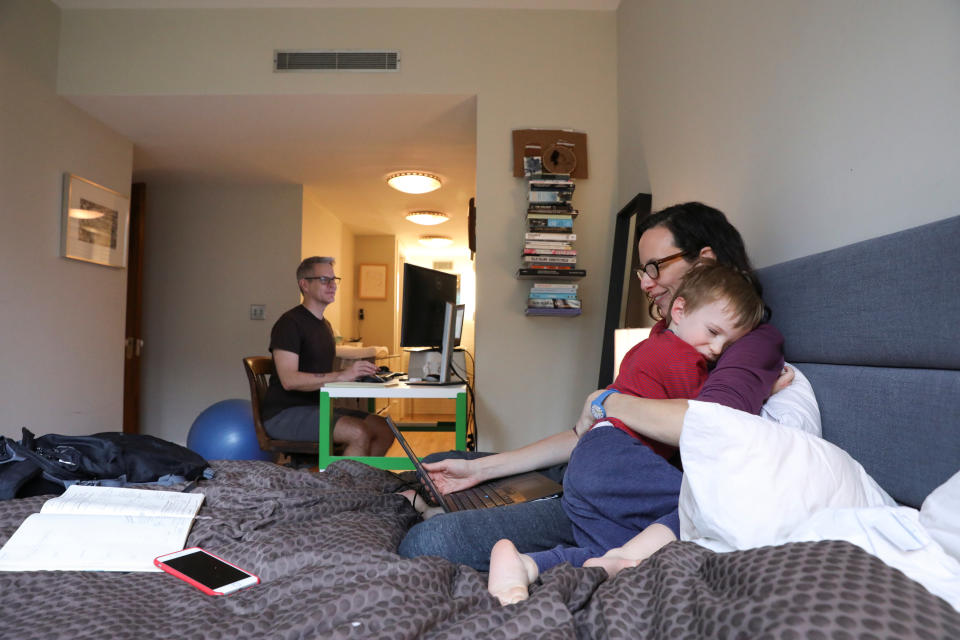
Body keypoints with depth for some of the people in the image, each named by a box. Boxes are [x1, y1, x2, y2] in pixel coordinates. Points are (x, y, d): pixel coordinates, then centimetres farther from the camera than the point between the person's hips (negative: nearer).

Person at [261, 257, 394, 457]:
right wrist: (341, 375, -30)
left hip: (317, 408, 9)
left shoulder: (325, 325, 19)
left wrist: (357, 373, 6)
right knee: (360, 433, -28)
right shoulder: (289, 323, -11)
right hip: (284, 414, -9)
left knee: (384, 429, -8)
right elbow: (289, 380, -23)